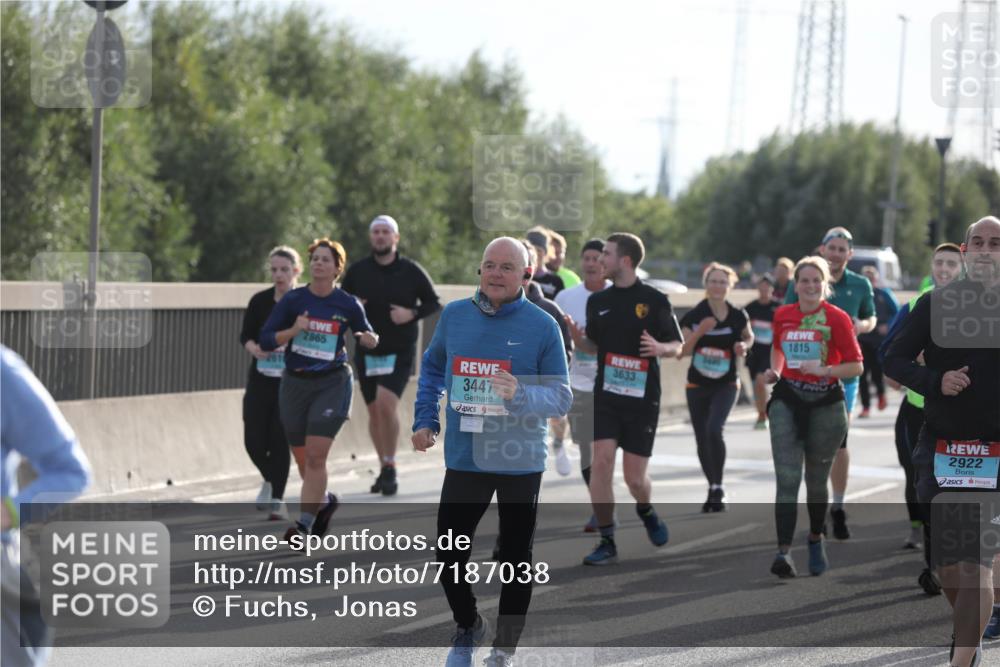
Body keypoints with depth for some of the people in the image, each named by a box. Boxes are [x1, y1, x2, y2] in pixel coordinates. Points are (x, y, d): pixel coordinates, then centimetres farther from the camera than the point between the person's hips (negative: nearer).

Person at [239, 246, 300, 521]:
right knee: (253, 440, 0)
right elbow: (245, 334, 4)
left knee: (280, 440, -6)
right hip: (260, 379, 3)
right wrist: (254, 348, -18)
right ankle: (270, 480, 30)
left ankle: (277, 500, 7)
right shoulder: (260, 301, 1)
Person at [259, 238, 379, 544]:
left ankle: (304, 525, -13)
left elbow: (368, 337, 12)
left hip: (332, 384, -3)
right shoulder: (293, 300, -3)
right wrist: (293, 331, -20)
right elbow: (265, 340, -4)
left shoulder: (348, 305, -4)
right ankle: (324, 500, 40)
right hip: (295, 383, 3)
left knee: (315, 455, -14)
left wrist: (369, 339, -12)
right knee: (303, 460, 11)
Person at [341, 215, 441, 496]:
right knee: (374, 410, 8)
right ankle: (385, 468, 24)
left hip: (400, 352, -3)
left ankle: (390, 466, -8)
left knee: (387, 403, -21)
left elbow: (434, 303, 5)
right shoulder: (357, 271, 2)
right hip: (366, 352, 3)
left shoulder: (411, 271, -3)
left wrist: (412, 314, -13)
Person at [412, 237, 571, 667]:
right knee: (449, 555, 5)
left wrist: (520, 395, -28)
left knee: (515, 559, 7)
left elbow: (561, 398, -10)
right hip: (463, 459, 3)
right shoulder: (454, 315, 0)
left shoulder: (542, 326, -10)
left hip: (521, 462, -3)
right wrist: (425, 420, 9)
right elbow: (433, 368, 18)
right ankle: (467, 627, 32)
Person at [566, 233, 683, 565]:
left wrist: (659, 348, -22)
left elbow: (677, 345, 0)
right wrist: (577, 337, -6)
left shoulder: (654, 300, -5)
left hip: (643, 397, -3)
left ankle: (646, 512, 35)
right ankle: (607, 542, -4)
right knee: (601, 461, -12)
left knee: (634, 476, -1)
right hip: (606, 395, 3)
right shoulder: (598, 301, 8)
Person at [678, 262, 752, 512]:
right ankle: (713, 489, 27)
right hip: (697, 385, 2)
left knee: (714, 429, -24)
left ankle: (718, 488, -11)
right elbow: (682, 352, -8)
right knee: (702, 439, 7)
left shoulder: (738, 316, -5)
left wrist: (744, 346, -8)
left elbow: (749, 337, 15)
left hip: (726, 385, -2)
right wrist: (698, 333, -23)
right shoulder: (693, 316, -6)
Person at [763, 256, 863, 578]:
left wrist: (825, 370, -21)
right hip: (787, 401, 2)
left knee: (817, 481, 12)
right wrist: (775, 370, 7)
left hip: (825, 403, -2)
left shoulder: (837, 318, -7)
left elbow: (856, 366, -6)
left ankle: (816, 540, 36)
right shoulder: (782, 315, 5)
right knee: (787, 479, -11)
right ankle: (784, 552, -18)